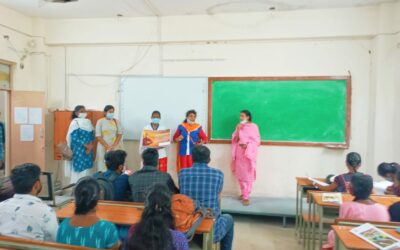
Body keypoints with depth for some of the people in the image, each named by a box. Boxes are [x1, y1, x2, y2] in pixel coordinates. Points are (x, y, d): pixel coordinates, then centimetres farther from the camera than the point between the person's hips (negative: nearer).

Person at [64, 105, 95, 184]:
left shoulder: (88, 122, 11)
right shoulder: (75, 122, -7)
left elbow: (92, 135, 10)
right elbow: (74, 138, -15)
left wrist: (90, 146, -6)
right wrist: (86, 145, -18)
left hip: (88, 150, 6)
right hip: (78, 150, -6)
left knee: (86, 170, 9)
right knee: (78, 170, -2)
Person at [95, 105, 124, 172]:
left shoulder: (117, 122, 5)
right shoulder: (100, 121, -1)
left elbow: (120, 134, 1)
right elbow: (98, 136, -6)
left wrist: (113, 146, -11)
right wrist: (107, 146, -12)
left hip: (115, 147, 2)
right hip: (103, 147, -2)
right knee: (103, 166, -1)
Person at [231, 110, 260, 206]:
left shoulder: (253, 126, -2)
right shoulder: (239, 126, 11)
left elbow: (257, 141, -5)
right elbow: (235, 140, 5)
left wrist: (247, 145, -19)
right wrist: (238, 130, -8)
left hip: (248, 153, -5)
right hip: (239, 154, 5)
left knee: (248, 175, -6)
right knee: (240, 175, 9)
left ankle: (246, 197, -3)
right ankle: (244, 194, 23)